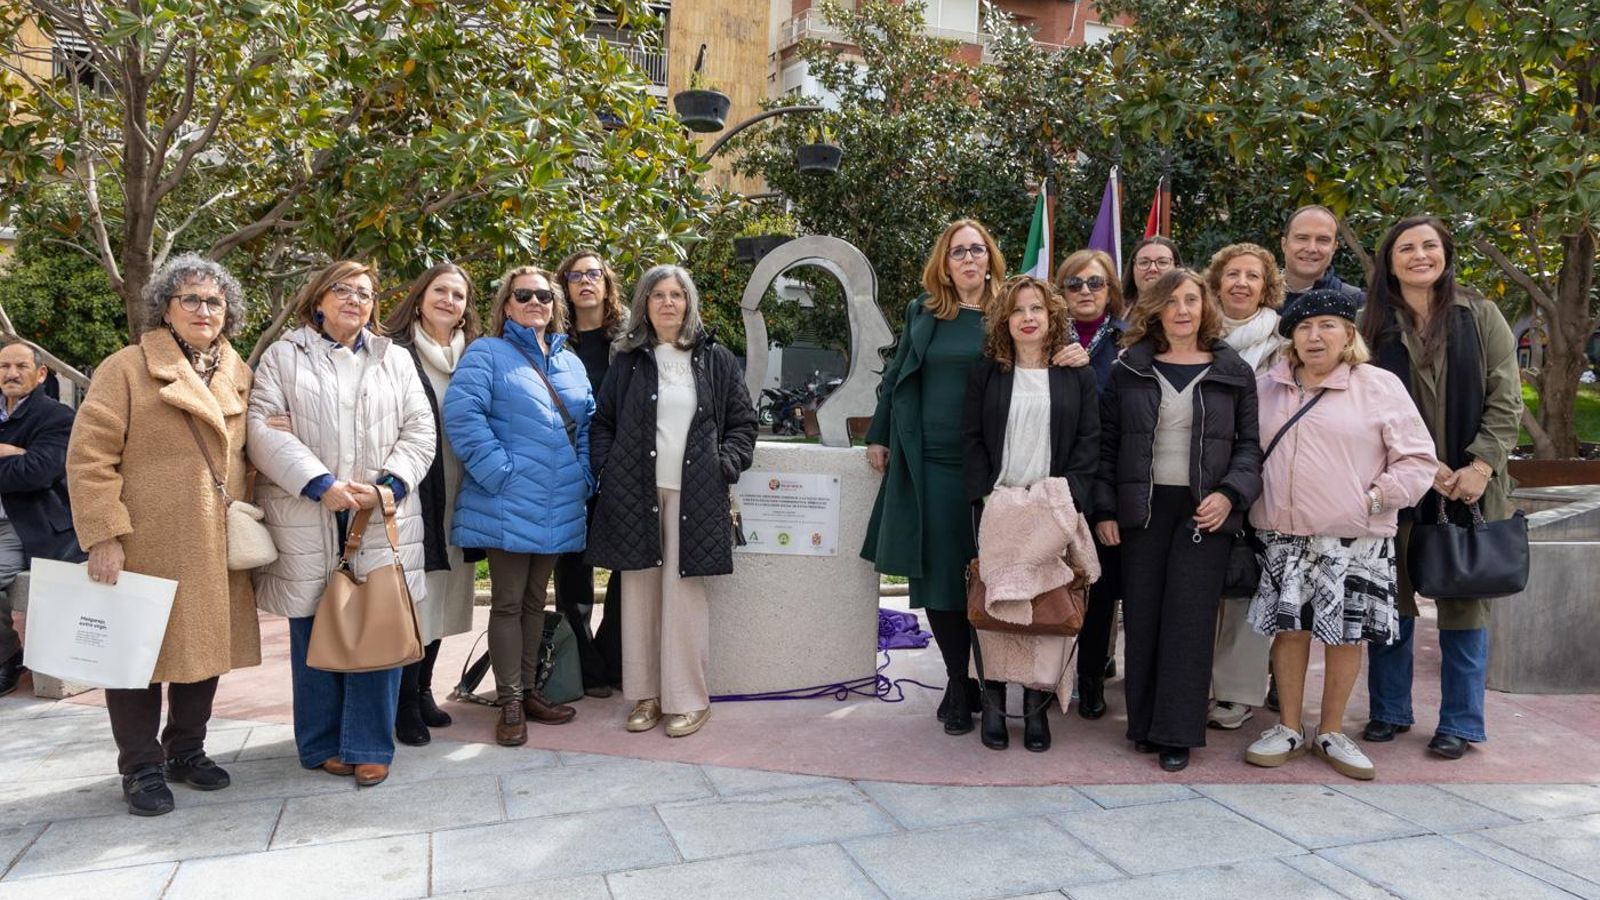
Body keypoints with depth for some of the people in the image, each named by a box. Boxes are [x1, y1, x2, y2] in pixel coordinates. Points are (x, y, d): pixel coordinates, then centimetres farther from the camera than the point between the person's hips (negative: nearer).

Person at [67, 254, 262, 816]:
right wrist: (103, 535, -16)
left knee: (204, 645, 12)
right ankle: (141, 768, 18)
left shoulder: (238, 376, 11)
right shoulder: (126, 368, -5)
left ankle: (186, 750, 29)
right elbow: (89, 457, -10)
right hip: (146, 547, -5)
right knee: (140, 652, 4)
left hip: (217, 550, 5)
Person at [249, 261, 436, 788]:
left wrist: (388, 485, -8)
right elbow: (264, 431, -3)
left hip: (383, 520, 2)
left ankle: (369, 746, 10)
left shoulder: (395, 360, 16)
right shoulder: (282, 358, 9)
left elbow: (420, 430, 8)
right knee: (314, 632, 5)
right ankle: (323, 744, 18)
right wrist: (321, 484, -14)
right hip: (307, 521, -1)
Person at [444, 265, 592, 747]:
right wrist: (500, 471, -20)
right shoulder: (487, 354, -3)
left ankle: (528, 690, 25)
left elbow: (588, 422, 18)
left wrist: (584, 474, 5)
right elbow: (462, 413, -15)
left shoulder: (570, 362, 16)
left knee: (535, 600, 15)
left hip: (558, 508, 6)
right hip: (508, 506, -6)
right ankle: (510, 703, 10)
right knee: (508, 603, 1)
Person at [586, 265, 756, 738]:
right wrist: (606, 466, 0)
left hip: (693, 494, -2)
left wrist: (725, 465, -3)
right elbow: (603, 420, 14)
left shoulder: (715, 359, 7)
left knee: (684, 591, -3)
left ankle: (688, 698, 7)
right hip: (635, 491, 2)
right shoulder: (628, 360, 10)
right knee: (639, 590, 5)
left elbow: (742, 421, 10)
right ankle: (647, 694, 16)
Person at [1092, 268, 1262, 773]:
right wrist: (1105, 509, 0)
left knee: (1189, 619, -3)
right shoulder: (1128, 370, 8)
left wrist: (1230, 493, -11)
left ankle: (1177, 733, 4)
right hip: (1142, 509, 1)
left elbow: (1250, 443, 6)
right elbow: (1106, 443, 7)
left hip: (1204, 511, -1)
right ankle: (1145, 725, 14)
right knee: (1141, 618, 3)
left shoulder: (1233, 372, 7)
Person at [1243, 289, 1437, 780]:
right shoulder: (1268, 387, 9)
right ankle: (1288, 728, 22)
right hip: (1282, 537, 3)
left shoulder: (1380, 386, -1)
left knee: (1346, 632, 4)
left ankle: (1330, 732, 22)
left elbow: (1418, 460, 0)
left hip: (1354, 540, -2)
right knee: (1288, 628, 7)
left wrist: (1375, 498, -10)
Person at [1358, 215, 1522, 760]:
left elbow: (1505, 399, 0)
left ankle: (1460, 723, 16)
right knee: (1391, 601, 7)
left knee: (1465, 601, 4)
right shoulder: (1373, 326, 3)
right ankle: (1389, 711, 21)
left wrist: (1480, 466, -11)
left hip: (1469, 486, 0)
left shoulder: (1480, 317, 3)